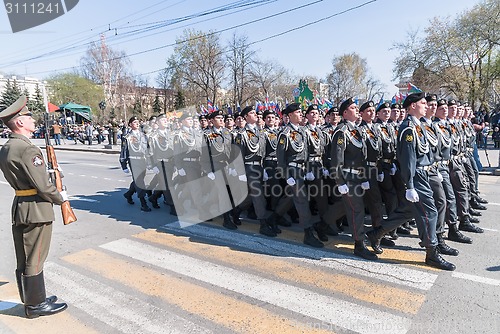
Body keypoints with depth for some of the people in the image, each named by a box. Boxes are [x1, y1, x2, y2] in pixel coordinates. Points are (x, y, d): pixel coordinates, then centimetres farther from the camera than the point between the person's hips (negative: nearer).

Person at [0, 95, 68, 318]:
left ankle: (30, 300, 33)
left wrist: (50, 170, 9)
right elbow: (42, 186, -20)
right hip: (36, 210, -9)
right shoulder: (28, 149, -20)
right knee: (34, 260, 4)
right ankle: (36, 305, 18)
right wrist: (60, 198, -4)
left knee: (24, 260, 18)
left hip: (19, 207, 9)